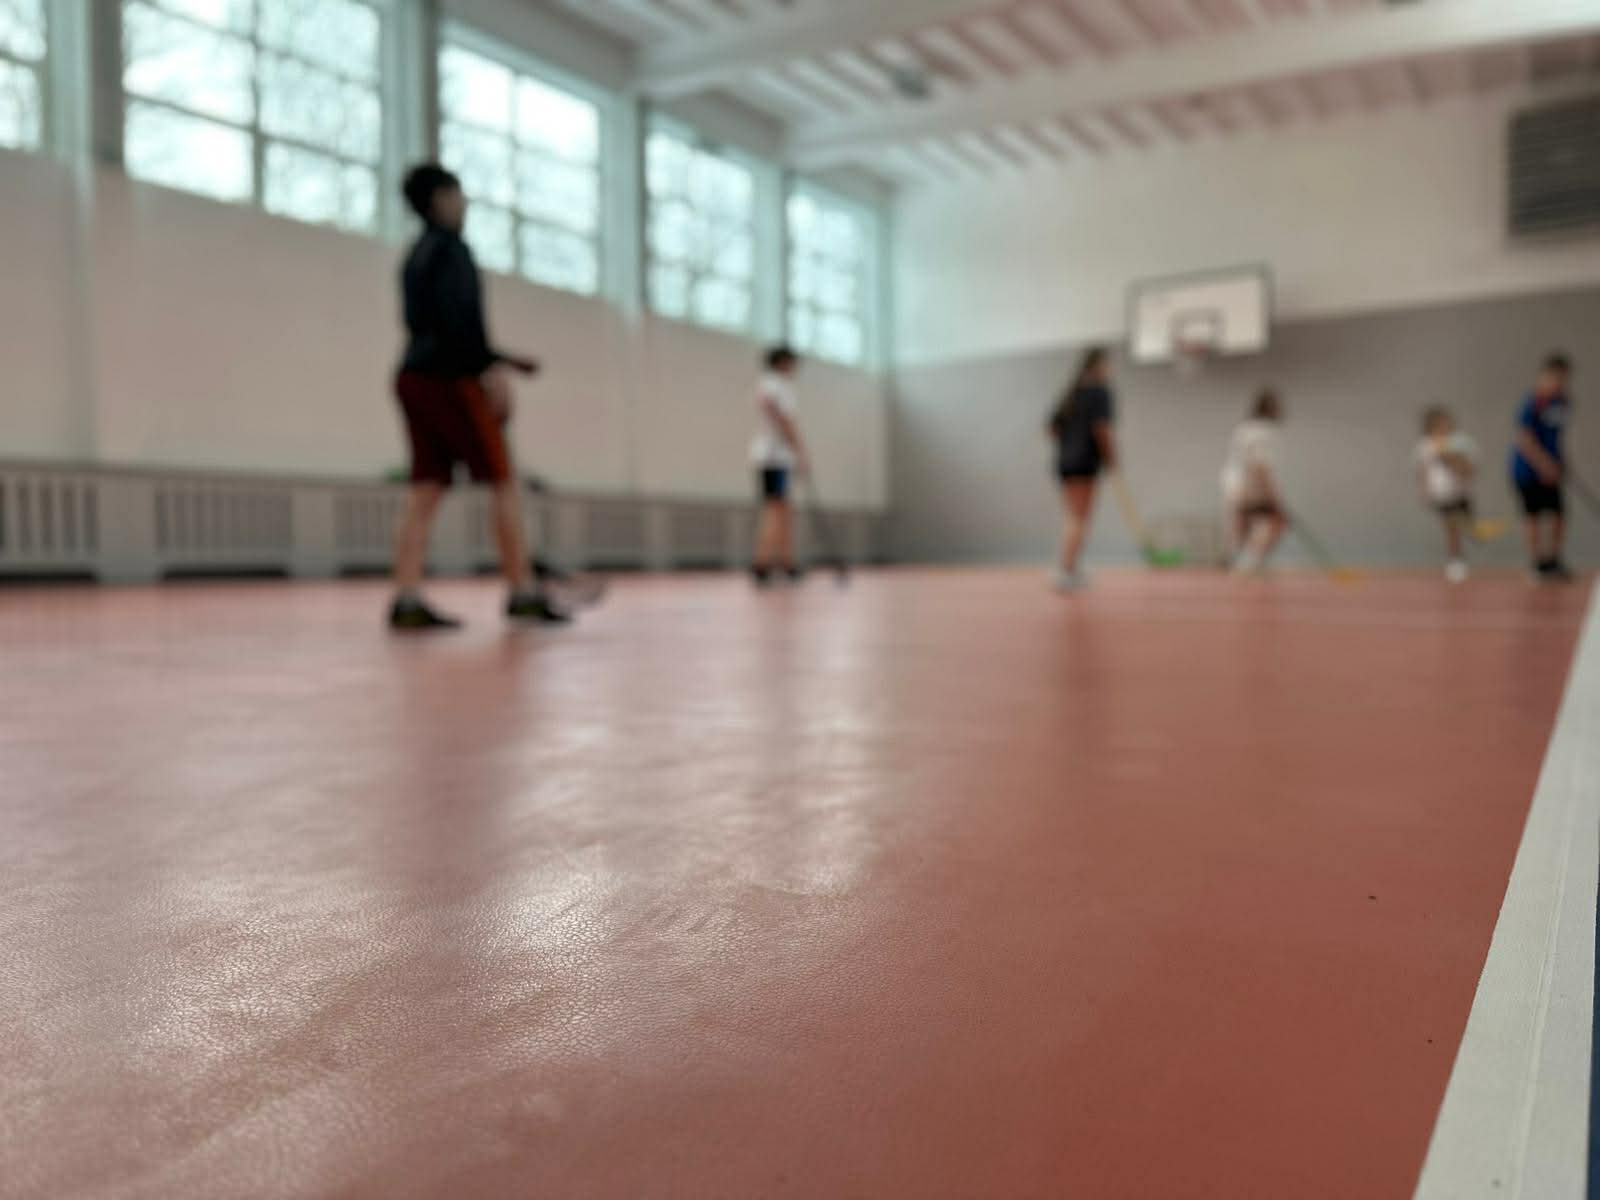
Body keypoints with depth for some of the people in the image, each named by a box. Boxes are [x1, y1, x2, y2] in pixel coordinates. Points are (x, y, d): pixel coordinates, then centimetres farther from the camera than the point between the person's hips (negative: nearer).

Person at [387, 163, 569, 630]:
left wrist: (496, 359, 25)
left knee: (425, 490, 2)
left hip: (415, 377, 9)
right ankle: (523, 593, -3)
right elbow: (457, 316, -17)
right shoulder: (449, 246, -4)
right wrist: (489, 368, -19)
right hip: (450, 379, -9)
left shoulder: (417, 255, 23)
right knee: (503, 482, -4)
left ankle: (407, 600, -5)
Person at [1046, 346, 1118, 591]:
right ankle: (1066, 571, -12)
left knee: (1071, 517, 14)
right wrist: (1111, 456, -9)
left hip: (1064, 460, 8)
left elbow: (1052, 424, 15)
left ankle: (1070, 570, 18)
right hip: (1085, 462, -8)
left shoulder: (1072, 392, 15)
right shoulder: (1100, 390, -8)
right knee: (1080, 518, -7)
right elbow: (1102, 426, -18)